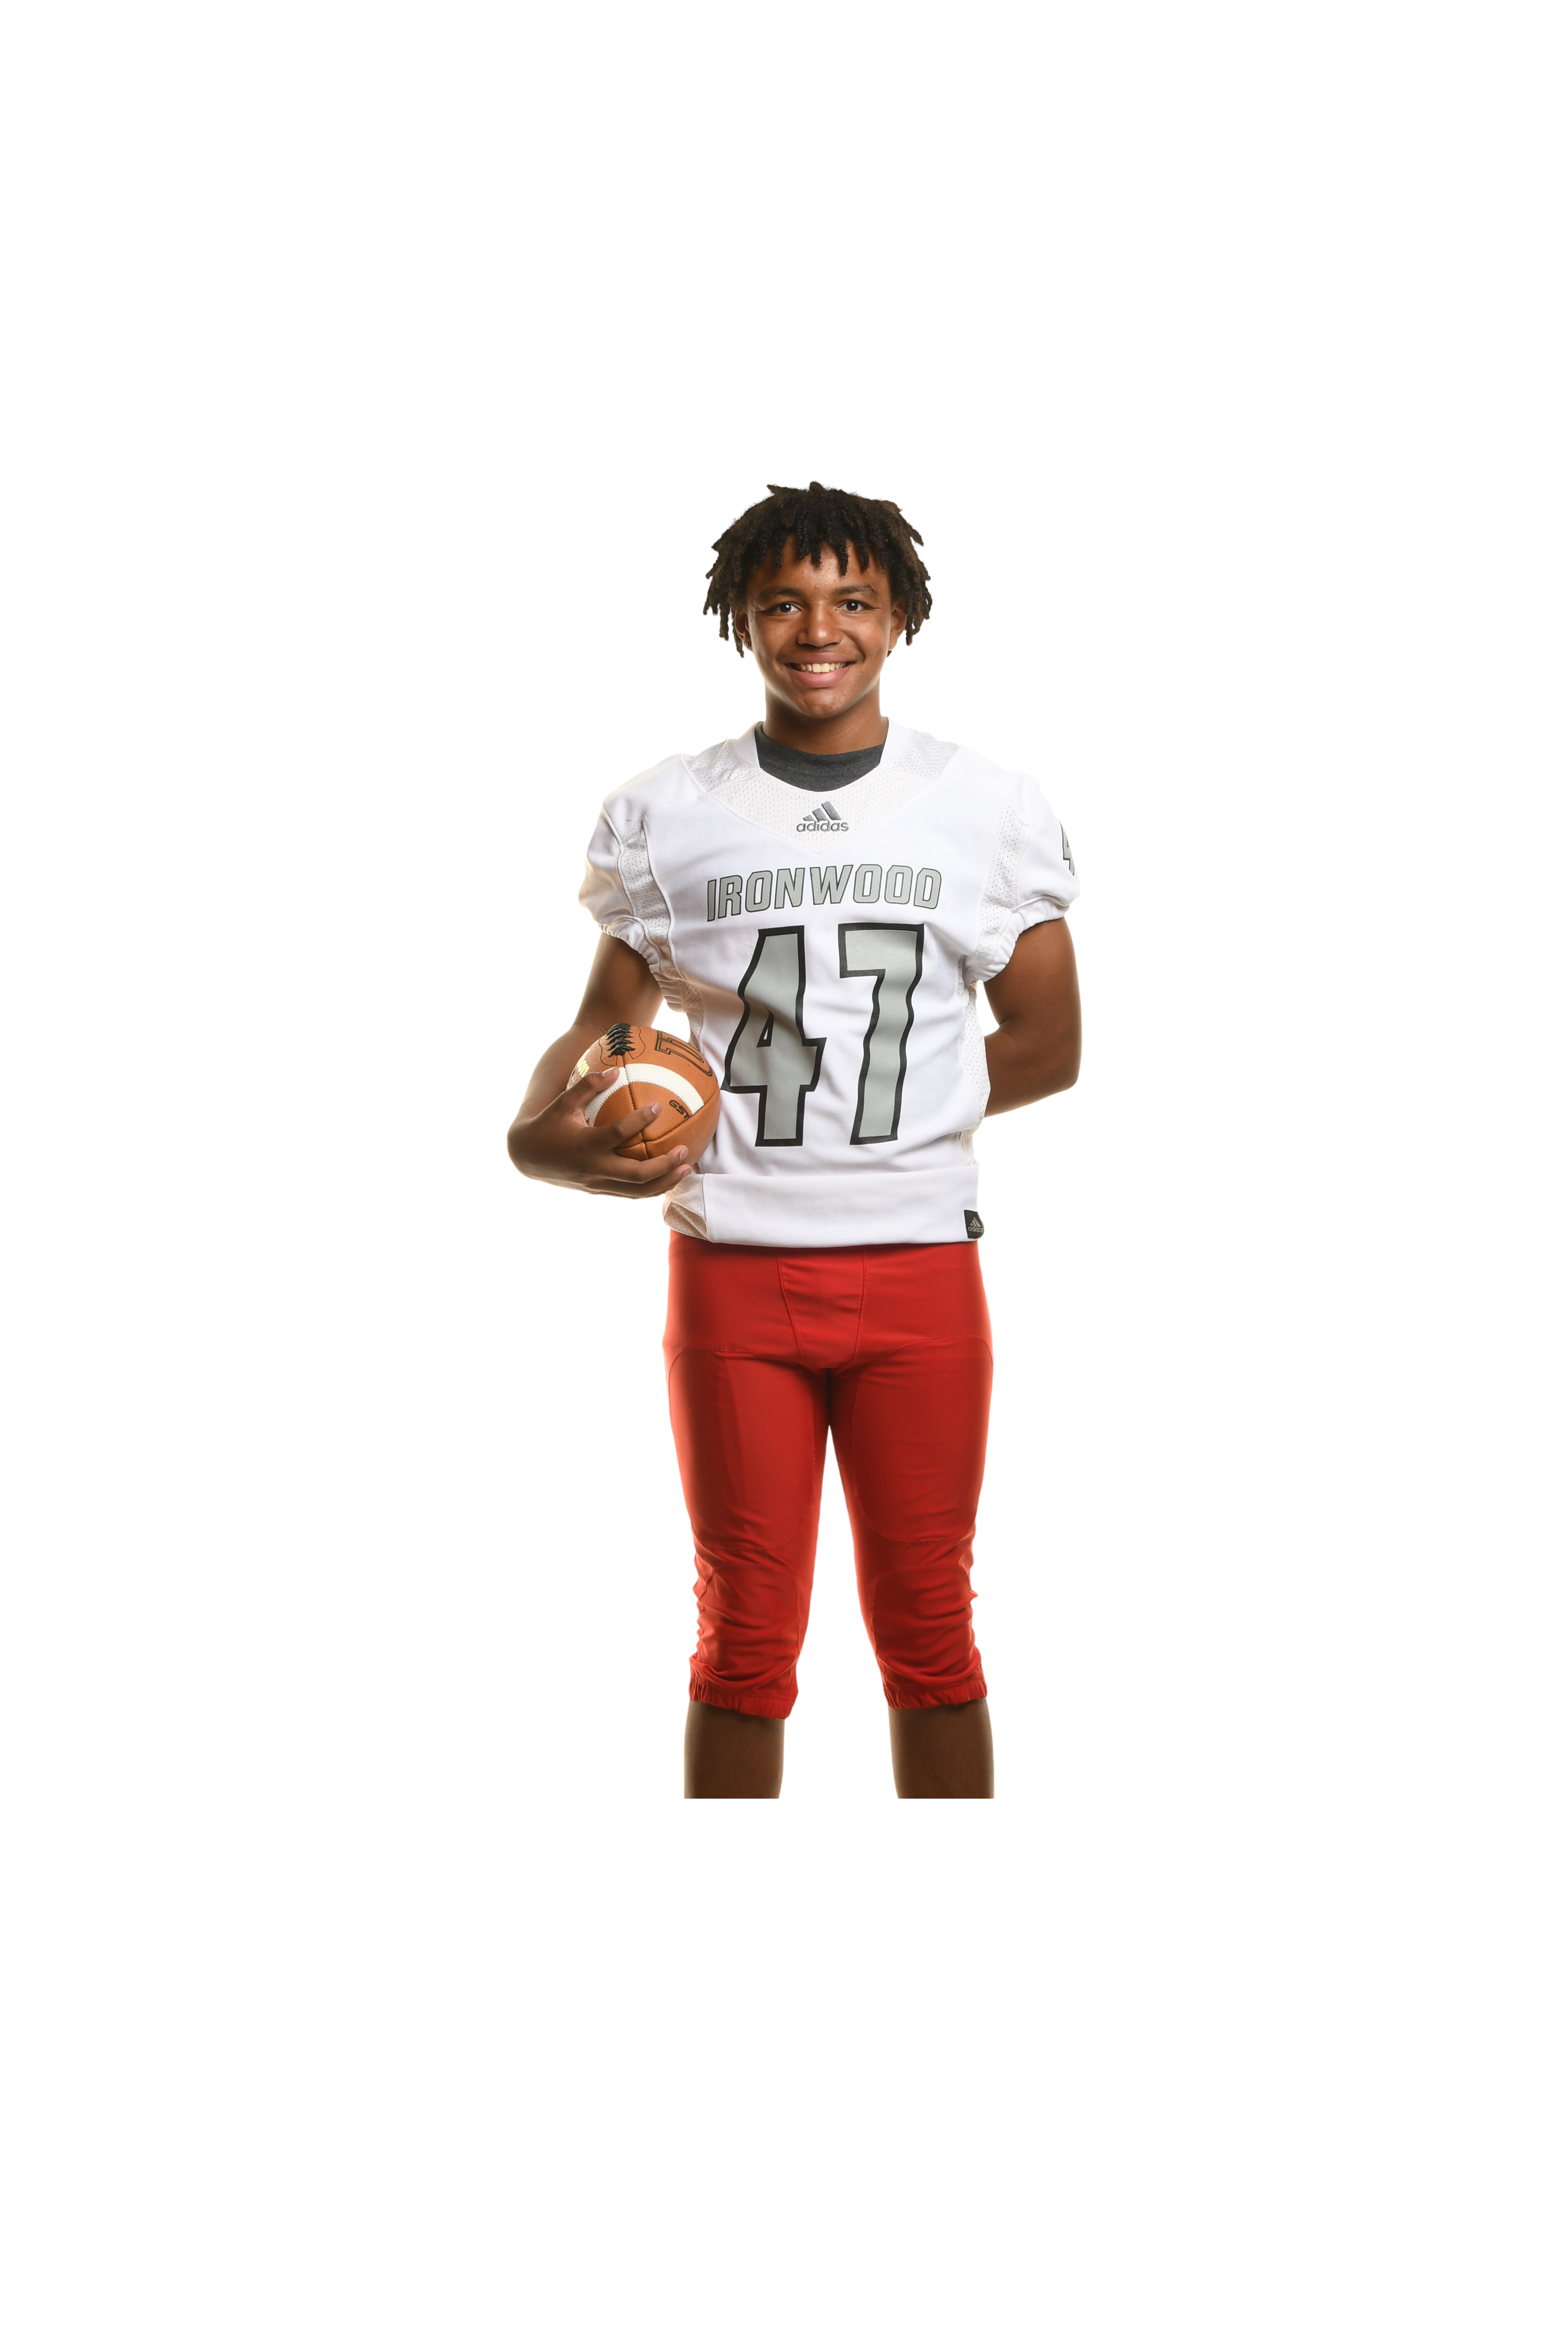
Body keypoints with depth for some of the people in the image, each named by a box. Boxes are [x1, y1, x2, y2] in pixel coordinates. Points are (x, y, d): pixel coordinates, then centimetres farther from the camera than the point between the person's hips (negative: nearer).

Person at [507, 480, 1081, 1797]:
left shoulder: (992, 812, 4)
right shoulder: (661, 817, 4)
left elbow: (1049, 1046, 5)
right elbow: (605, 1020, 7)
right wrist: (540, 1131, -15)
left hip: (922, 1264, 0)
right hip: (732, 1269, 0)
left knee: (926, 1629, 7)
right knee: (747, 1636, 7)